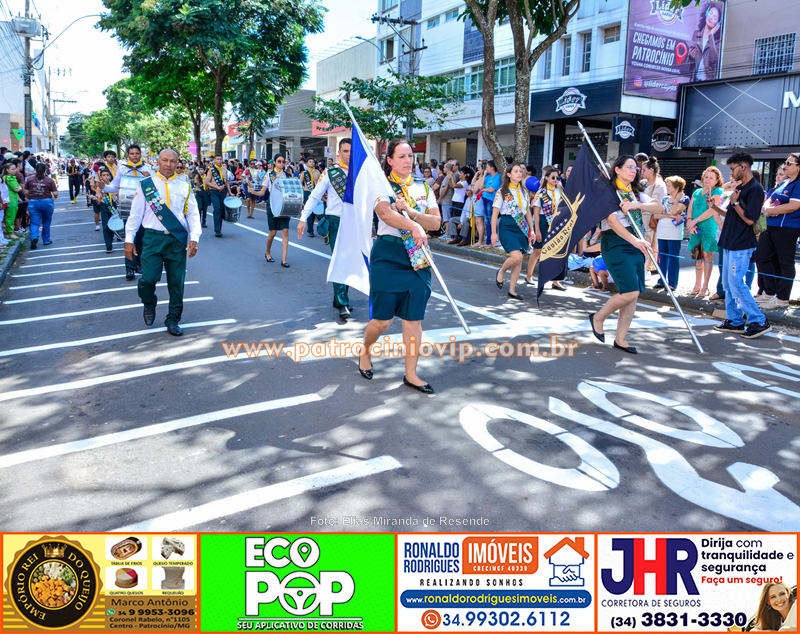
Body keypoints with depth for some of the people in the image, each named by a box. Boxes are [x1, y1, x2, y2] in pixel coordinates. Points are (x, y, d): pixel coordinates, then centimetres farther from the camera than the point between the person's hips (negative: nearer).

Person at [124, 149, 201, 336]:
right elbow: (135, 214, 5)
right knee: (148, 279, -12)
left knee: (176, 282, 5)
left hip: (178, 240, 1)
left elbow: (193, 215, 7)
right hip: (153, 238, -1)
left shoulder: (184, 187, 7)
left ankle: (173, 320, 21)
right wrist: (129, 240, 2)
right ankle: (149, 305, 22)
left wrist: (194, 238, -5)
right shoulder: (146, 185, 4)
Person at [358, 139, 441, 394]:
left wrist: (409, 211, -15)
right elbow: (386, 214, -22)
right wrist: (414, 226, -37)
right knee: (383, 319, -1)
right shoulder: (382, 186, -1)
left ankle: (410, 374, 13)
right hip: (388, 255, -4)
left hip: (418, 255, 4)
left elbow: (436, 222, 0)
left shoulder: (423, 188, 11)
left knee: (414, 318, 3)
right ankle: (365, 351, 30)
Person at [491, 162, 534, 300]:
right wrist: (494, 232, -9)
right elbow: (495, 213, -5)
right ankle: (501, 272, 10)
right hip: (507, 226, -5)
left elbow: (528, 211, 18)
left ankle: (512, 290, 11)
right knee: (516, 256, -21)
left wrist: (531, 229, 13)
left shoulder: (524, 191, 13)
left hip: (522, 226, 6)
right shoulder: (503, 191, -3)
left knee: (519, 260, 2)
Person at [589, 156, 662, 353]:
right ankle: (598, 317, 9)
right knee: (630, 291, -15)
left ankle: (621, 339, 11)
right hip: (616, 243, -7)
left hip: (636, 245, 7)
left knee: (633, 294, 3)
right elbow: (612, 220, -17)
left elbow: (658, 207, 2)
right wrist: (634, 240, -26)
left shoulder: (637, 192, 17)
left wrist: (637, 205, -16)